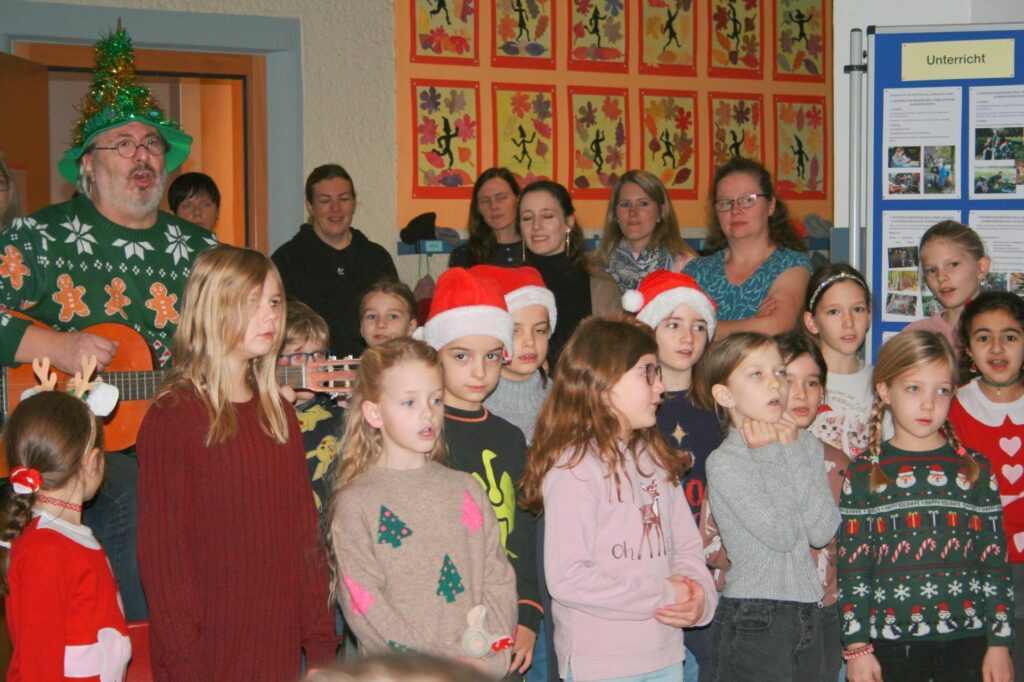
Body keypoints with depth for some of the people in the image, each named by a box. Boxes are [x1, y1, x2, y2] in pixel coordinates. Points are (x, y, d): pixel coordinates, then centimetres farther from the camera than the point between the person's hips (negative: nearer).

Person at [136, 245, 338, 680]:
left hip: (281, 645, 5)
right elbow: (160, 550, -11)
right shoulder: (171, 419, -10)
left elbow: (305, 532, 9)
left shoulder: (280, 415, 9)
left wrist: (321, 639, 5)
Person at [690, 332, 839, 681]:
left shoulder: (806, 444, 9)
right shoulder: (724, 462, -9)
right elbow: (781, 534, -17)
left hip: (809, 613, 6)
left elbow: (823, 532, -4)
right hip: (753, 621, -5)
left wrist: (792, 452, -6)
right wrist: (770, 454, -9)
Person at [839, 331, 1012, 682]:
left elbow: (996, 562, 5)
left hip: (967, 642, 1)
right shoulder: (863, 475, 0)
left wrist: (1000, 643, 2)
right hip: (891, 644, -1)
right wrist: (857, 647, -5)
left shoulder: (976, 469, 5)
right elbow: (852, 567, -1)